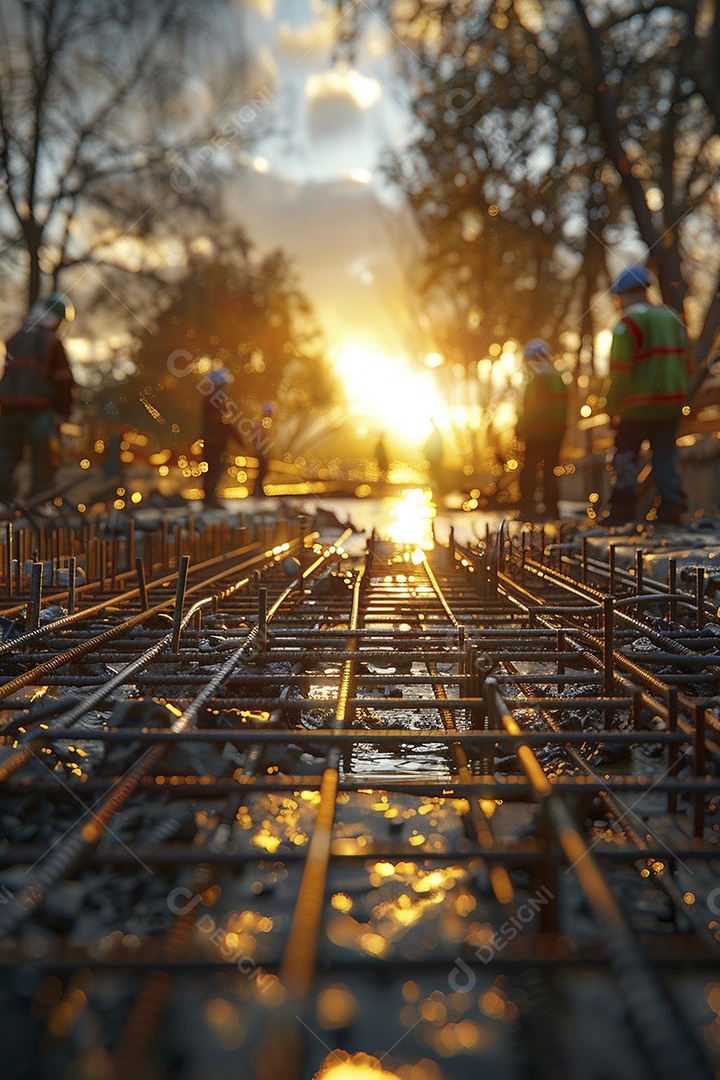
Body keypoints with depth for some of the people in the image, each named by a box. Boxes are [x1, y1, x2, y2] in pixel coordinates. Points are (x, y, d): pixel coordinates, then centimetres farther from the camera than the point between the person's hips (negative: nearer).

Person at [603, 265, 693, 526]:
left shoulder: (628, 324, -10)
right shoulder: (672, 318, 13)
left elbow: (620, 373, -15)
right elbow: (686, 364, 15)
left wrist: (613, 409, -8)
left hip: (638, 406, -6)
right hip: (672, 405, 6)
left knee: (625, 457, 3)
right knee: (665, 455, 10)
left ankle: (622, 509, 3)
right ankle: (672, 504, 1)